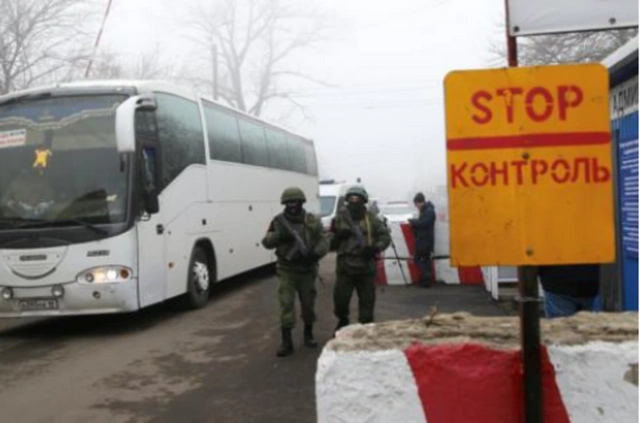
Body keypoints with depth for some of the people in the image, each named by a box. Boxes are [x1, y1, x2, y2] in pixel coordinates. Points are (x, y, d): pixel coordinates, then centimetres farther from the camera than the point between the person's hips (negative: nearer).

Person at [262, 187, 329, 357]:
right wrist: (279, 236, -23)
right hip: (287, 270, -1)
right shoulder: (279, 221, -1)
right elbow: (267, 242, -3)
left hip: (307, 269, 1)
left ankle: (308, 334, 32)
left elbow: (324, 242, -4)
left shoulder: (312, 220, -1)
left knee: (308, 303, 11)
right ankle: (286, 342, -4)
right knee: (286, 304, -8)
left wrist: (315, 253, -23)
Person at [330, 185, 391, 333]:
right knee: (340, 298, 2)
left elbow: (385, 237, 3)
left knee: (367, 300, 7)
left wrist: (375, 248, -15)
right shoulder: (340, 218, 4)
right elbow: (330, 244, 5)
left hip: (366, 267, 0)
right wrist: (337, 236, -16)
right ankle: (343, 321, 30)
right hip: (345, 267, 0)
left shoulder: (371, 219, 2)